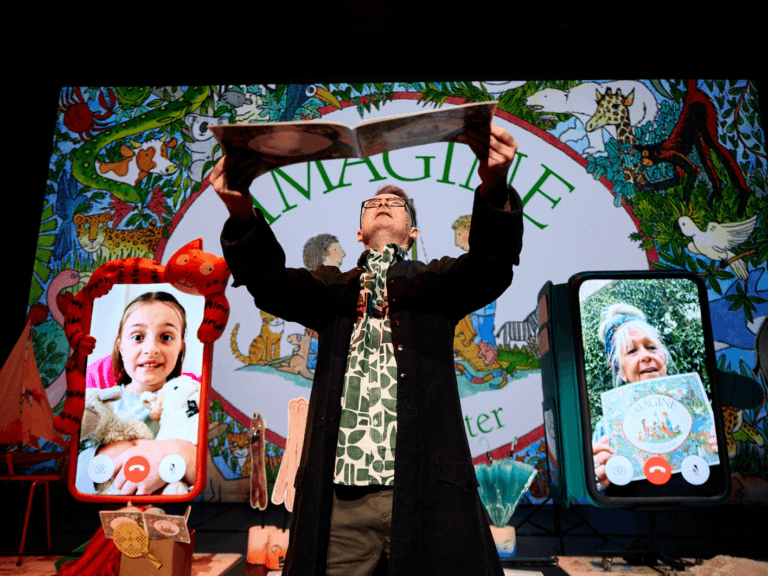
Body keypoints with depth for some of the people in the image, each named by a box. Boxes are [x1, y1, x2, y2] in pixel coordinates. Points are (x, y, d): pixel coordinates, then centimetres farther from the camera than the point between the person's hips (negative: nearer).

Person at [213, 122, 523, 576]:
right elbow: (274, 284, 1)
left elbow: (490, 269, -5)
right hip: (339, 493, 2)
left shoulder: (435, 282, 14)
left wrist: (494, 190, -25)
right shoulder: (332, 286, 19)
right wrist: (243, 215, -19)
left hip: (425, 488, -1)